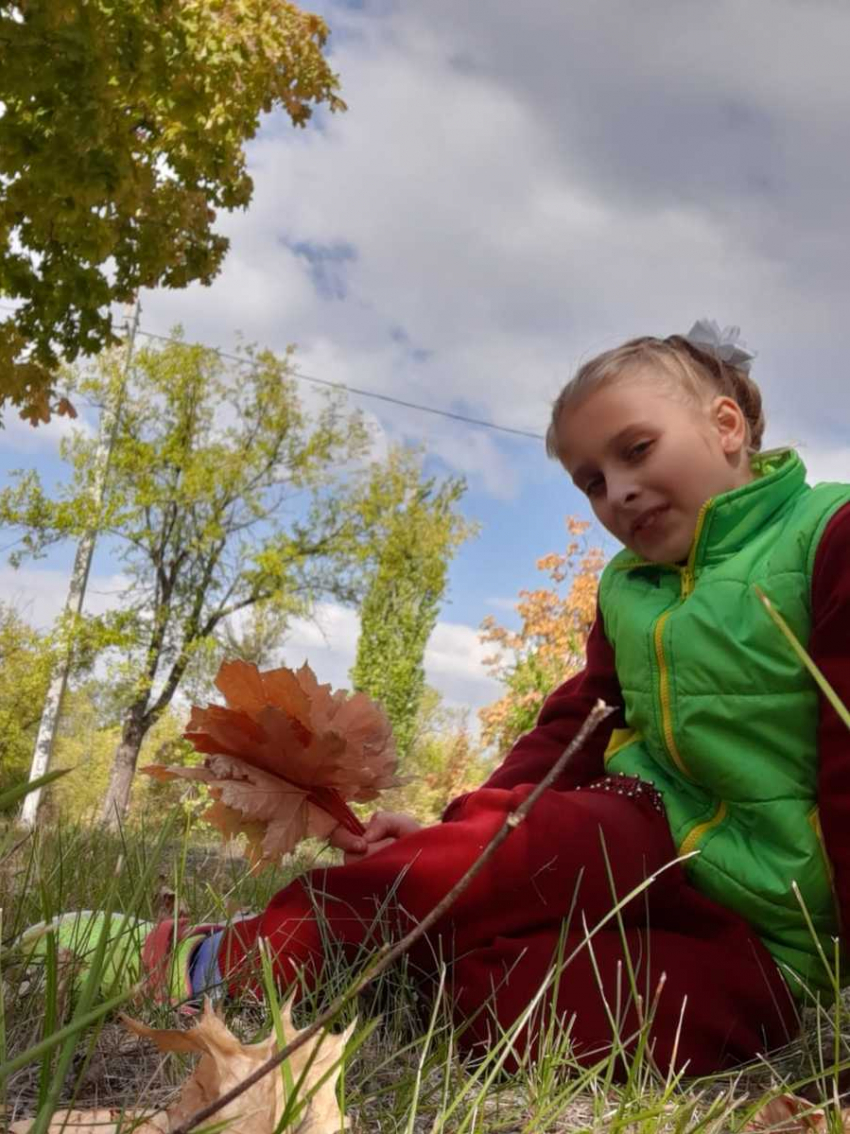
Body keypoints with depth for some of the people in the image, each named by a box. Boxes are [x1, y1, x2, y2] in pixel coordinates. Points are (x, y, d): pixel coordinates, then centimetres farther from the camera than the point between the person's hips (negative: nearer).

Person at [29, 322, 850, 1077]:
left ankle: (252, 951, -21)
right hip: (650, 833, 5)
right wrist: (452, 831, -7)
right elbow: (573, 730, 8)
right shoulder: (626, 589, 13)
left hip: (758, 920, -4)